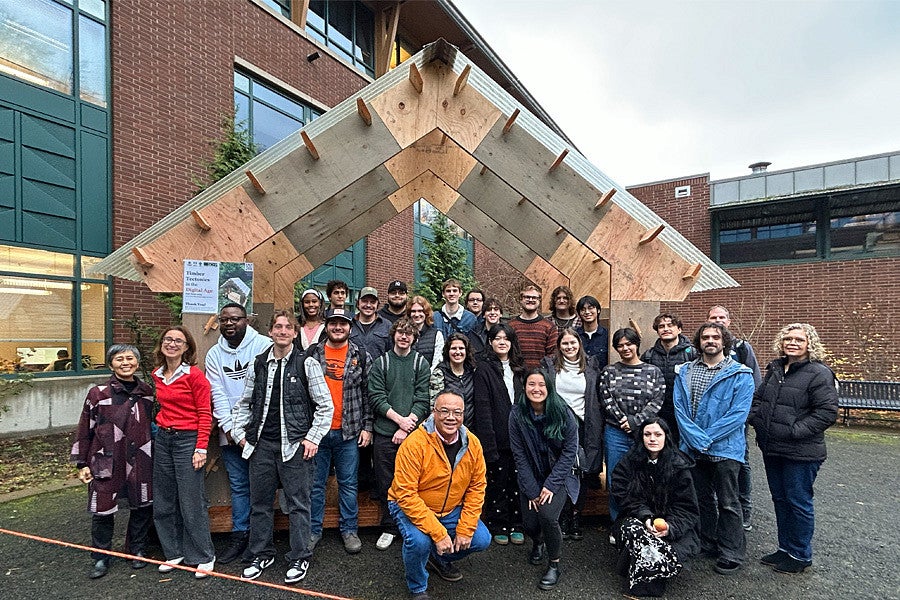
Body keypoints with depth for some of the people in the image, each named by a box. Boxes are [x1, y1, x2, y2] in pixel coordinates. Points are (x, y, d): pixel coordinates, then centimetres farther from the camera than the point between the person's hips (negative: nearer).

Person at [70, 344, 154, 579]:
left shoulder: (148, 393, 5)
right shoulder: (97, 393, -3)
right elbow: (85, 430, 1)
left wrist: (155, 457, 15)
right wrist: (82, 464, 1)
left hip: (140, 462, 3)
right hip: (106, 462, -2)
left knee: (142, 506, 10)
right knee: (103, 511, 4)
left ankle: (137, 551, 30)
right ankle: (101, 558, 25)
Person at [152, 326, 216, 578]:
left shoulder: (195, 375, -12)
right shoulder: (157, 376, 8)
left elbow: (205, 414, -12)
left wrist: (201, 448, -16)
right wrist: (161, 426, 11)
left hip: (187, 439, -7)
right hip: (162, 439, 7)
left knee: (192, 501, -1)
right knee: (164, 500, 14)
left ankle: (203, 557, 15)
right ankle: (174, 552, 30)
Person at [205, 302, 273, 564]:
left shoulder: (263, 345, -7)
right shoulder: (214, 354, 7)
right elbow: (218, 394, 3)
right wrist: (228, 426, -5)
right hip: (230, 431, 4)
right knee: (238, 485, 13)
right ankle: (239, 535, 26)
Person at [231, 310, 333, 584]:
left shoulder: (306, 364, -6)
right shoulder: (258, 364, 6)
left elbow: (325, 406, -5)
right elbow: (244, 403, 17)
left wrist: (313, 439, -8)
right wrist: (240, 432, 8)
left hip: (295, 445, -4)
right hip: (262, 443, 4)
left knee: (297, 503, 4)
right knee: (260, 502, 15)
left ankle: (300, 559, 20)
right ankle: (262, 554, 33)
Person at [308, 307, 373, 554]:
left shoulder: (361, 356, 1)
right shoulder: (312, 354, 2)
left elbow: (368, 394, 2)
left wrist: (367, 426, -2)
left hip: (349, 431, 0)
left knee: (349, 484, 11)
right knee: (315, 484, 12)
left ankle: (349, 529, 27)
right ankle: (313, 530, 29)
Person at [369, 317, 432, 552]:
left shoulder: (421, 364, 5)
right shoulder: (381, 363, 6)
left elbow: (423, 400, -2)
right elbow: (376, 397, -2)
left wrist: (406, 427, -11)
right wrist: (399, 419, -12)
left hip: (413, 433, -1)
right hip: (384, 433, 1)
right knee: (386, 484, 8)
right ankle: (389, 528, 25)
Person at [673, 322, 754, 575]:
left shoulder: (740, 374, -6)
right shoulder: (684, 372, 5)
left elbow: (739, 413, -14)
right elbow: (679, 407, -2)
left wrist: (708, 438, -18)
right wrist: (694, 437, -15)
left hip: (725, 448, -4)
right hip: (693, 448, 4)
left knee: (728, 503, 6)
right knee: (702, 499, 18)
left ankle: (731, 554, 22)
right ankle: (708, 545, 34)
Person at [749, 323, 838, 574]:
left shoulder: (819, 374, -12)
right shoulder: (775, 369, 9)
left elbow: (827, 412, -18)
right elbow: (758, 398, 18)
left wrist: (794, 431, -19)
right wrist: (756, 419, 3)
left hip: (801, 453, -7)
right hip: (772, 449, 7)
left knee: (799, 503, 7)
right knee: (780, 500, 18)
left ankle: (800, 555, 25)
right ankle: (785, 548, 34)